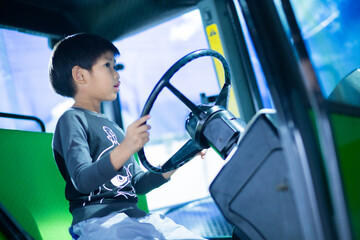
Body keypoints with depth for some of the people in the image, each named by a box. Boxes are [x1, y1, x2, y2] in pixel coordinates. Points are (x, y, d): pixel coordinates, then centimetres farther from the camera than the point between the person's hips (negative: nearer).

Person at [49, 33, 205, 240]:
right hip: (97, 220, -8)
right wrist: (123, 150, -33)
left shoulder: (113, 128, 26)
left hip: (135, 215, 8)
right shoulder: (72, 120, 0)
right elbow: (82, 180, -17)